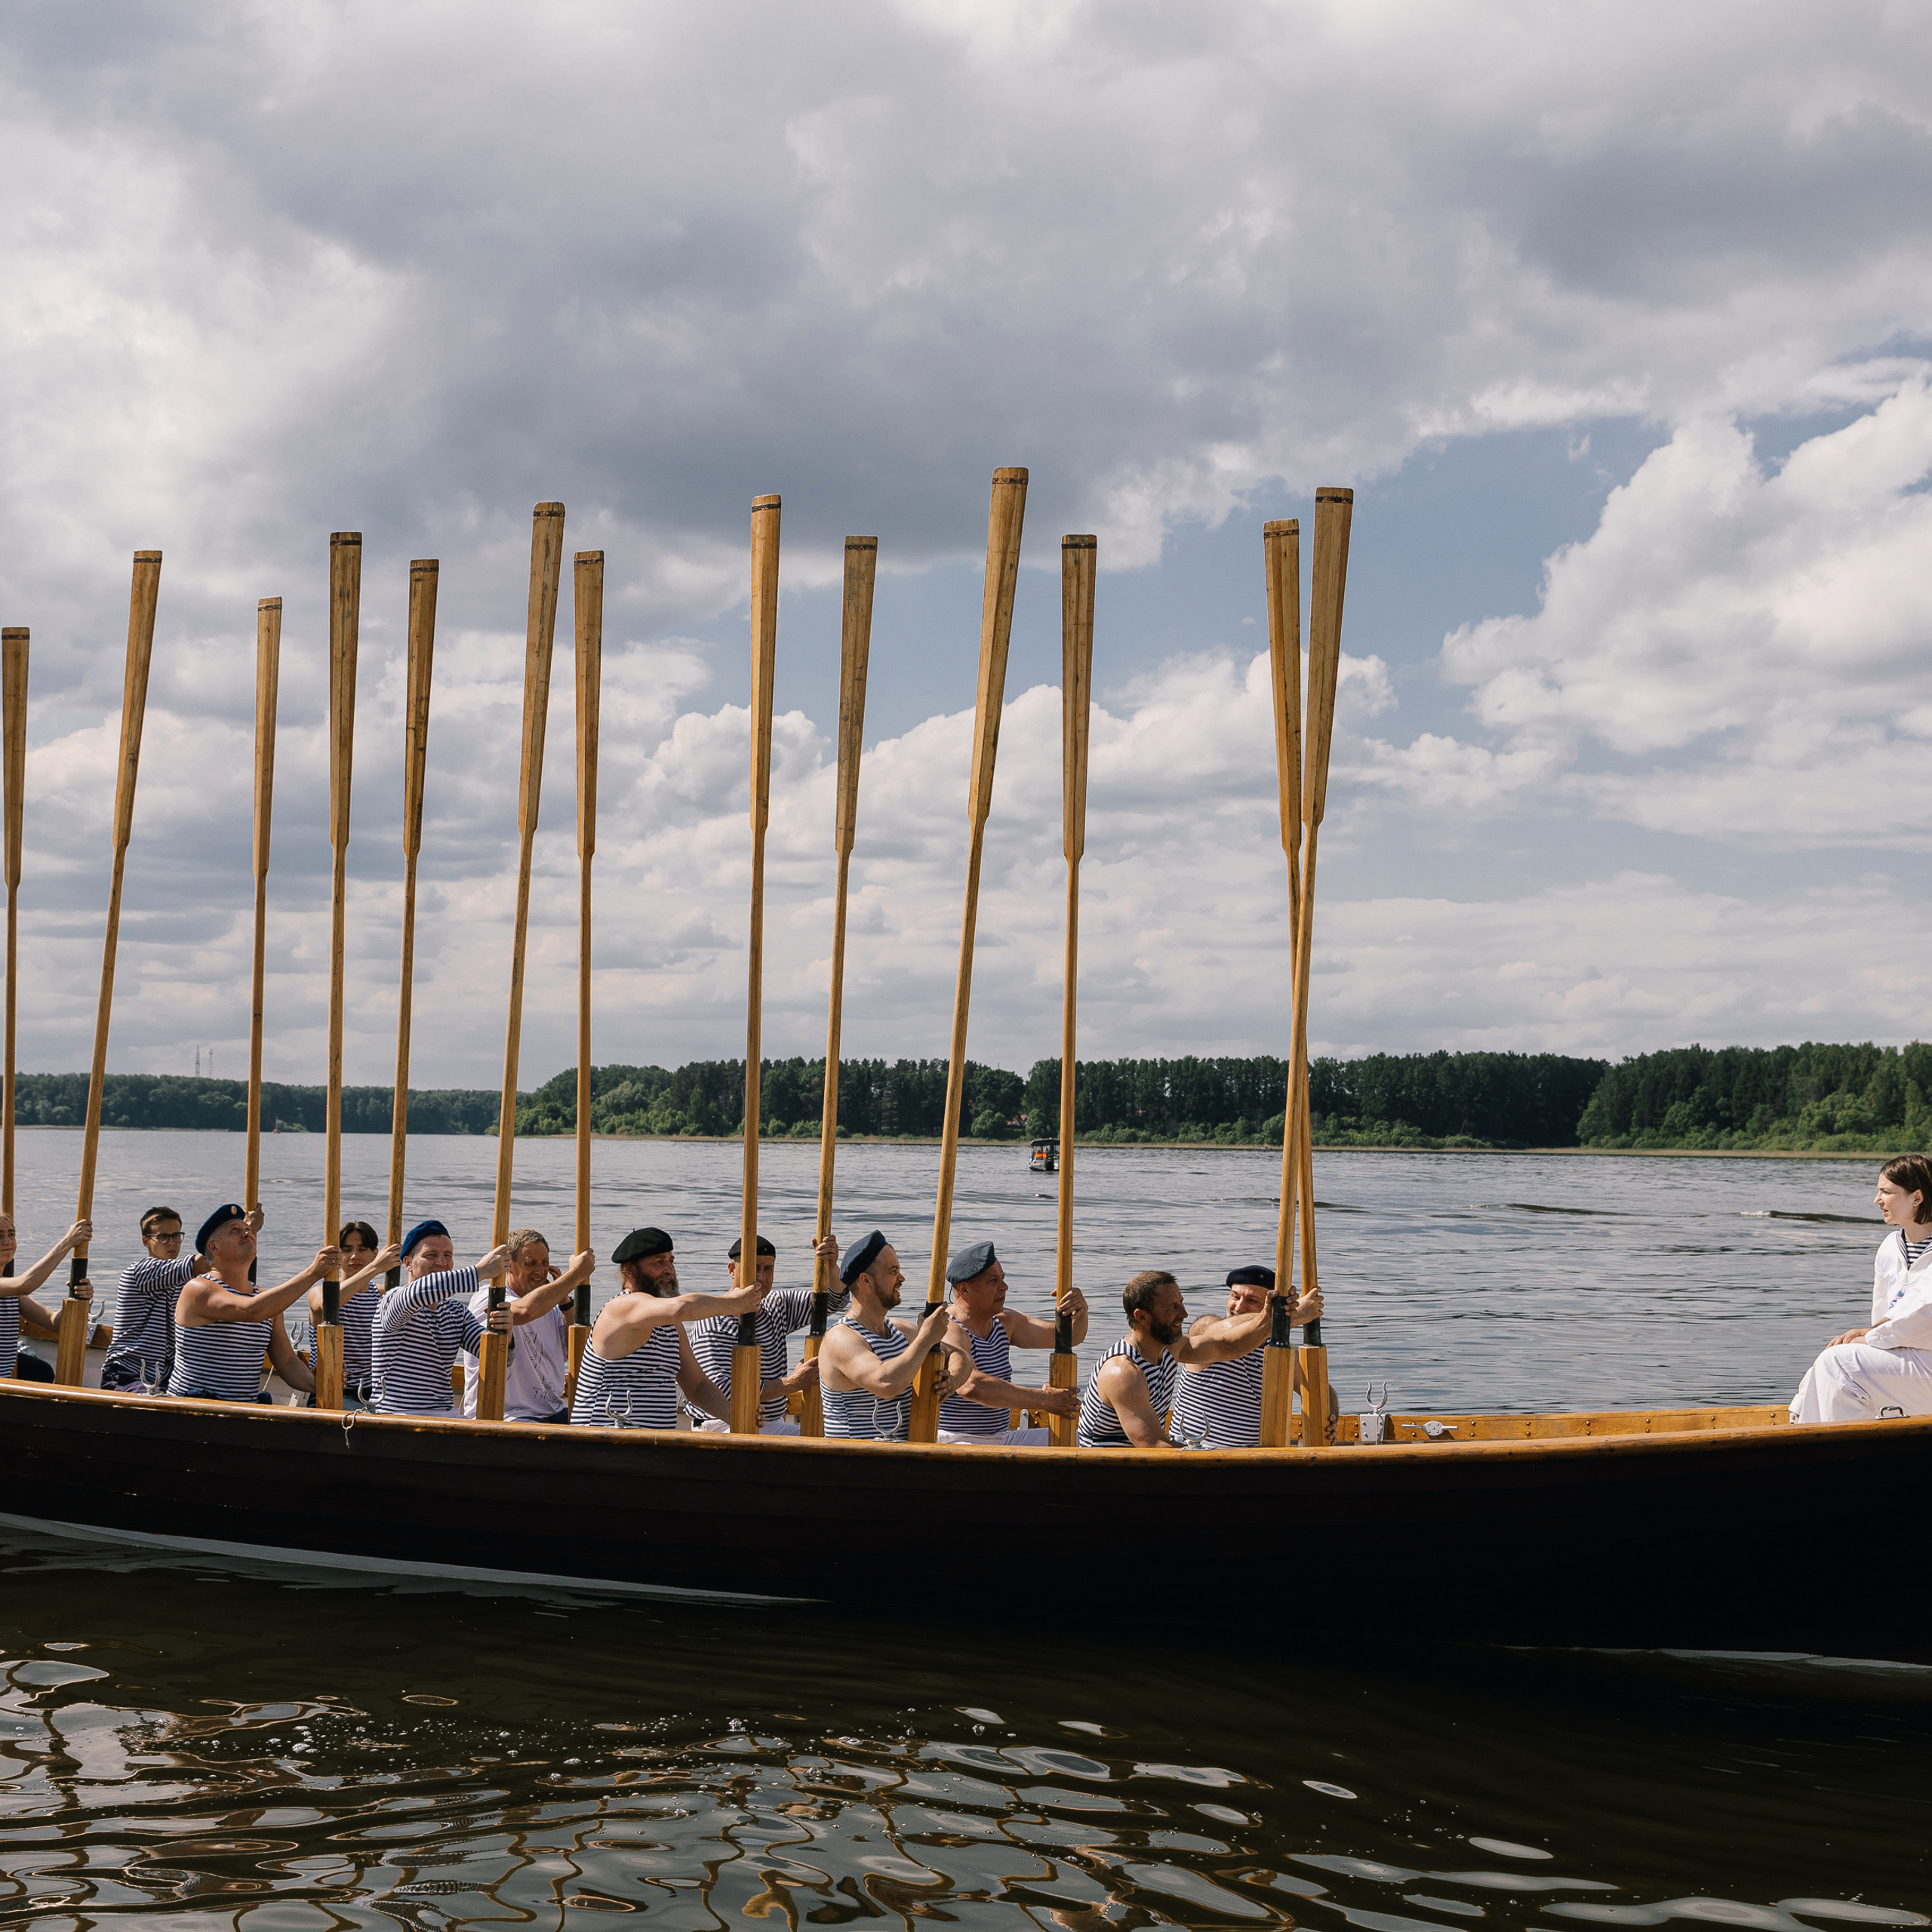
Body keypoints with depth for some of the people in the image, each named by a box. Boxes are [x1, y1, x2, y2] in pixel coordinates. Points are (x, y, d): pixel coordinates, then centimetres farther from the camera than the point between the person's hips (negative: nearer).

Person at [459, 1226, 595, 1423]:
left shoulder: (550, 1307, 18)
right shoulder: (487, 1299, -7)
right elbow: (526, 1310, -29)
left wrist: (564, 1301, 3)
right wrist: (575, 1274, -19)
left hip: (552, 1413, 8)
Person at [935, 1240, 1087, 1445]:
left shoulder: (1004, 1322, 11)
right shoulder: (949, 1332, -18)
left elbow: (1068, 1336, 15)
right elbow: (970, 1385, -36)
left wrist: (1080, 1311, -11)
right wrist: (1044, 1400, -32)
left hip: (1001, 1439, 9)